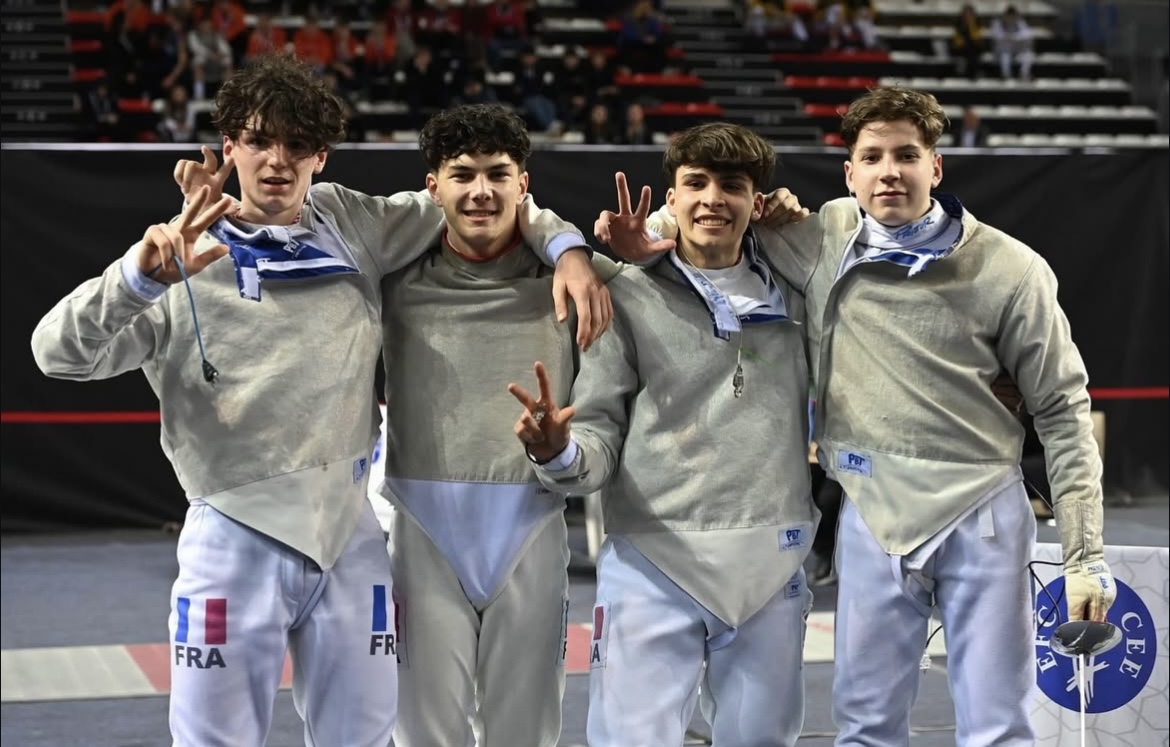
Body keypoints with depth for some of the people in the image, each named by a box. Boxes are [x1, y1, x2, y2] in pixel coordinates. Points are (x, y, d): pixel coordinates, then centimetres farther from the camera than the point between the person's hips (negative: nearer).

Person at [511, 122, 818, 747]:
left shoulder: (792, 295, 7)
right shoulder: (630, 298, -2)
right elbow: (600, 435, -4)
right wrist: (561, 453, -25)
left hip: (772, 563, 3)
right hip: (652, 561, -3)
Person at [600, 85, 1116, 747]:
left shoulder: (1011, 270, -5)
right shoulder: (823, 239, 1)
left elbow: (1062, 411, -1)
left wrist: (1085, 555, -4)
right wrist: (647, 237, -10)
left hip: (981, 513, -2)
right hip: (872, 515, 2)